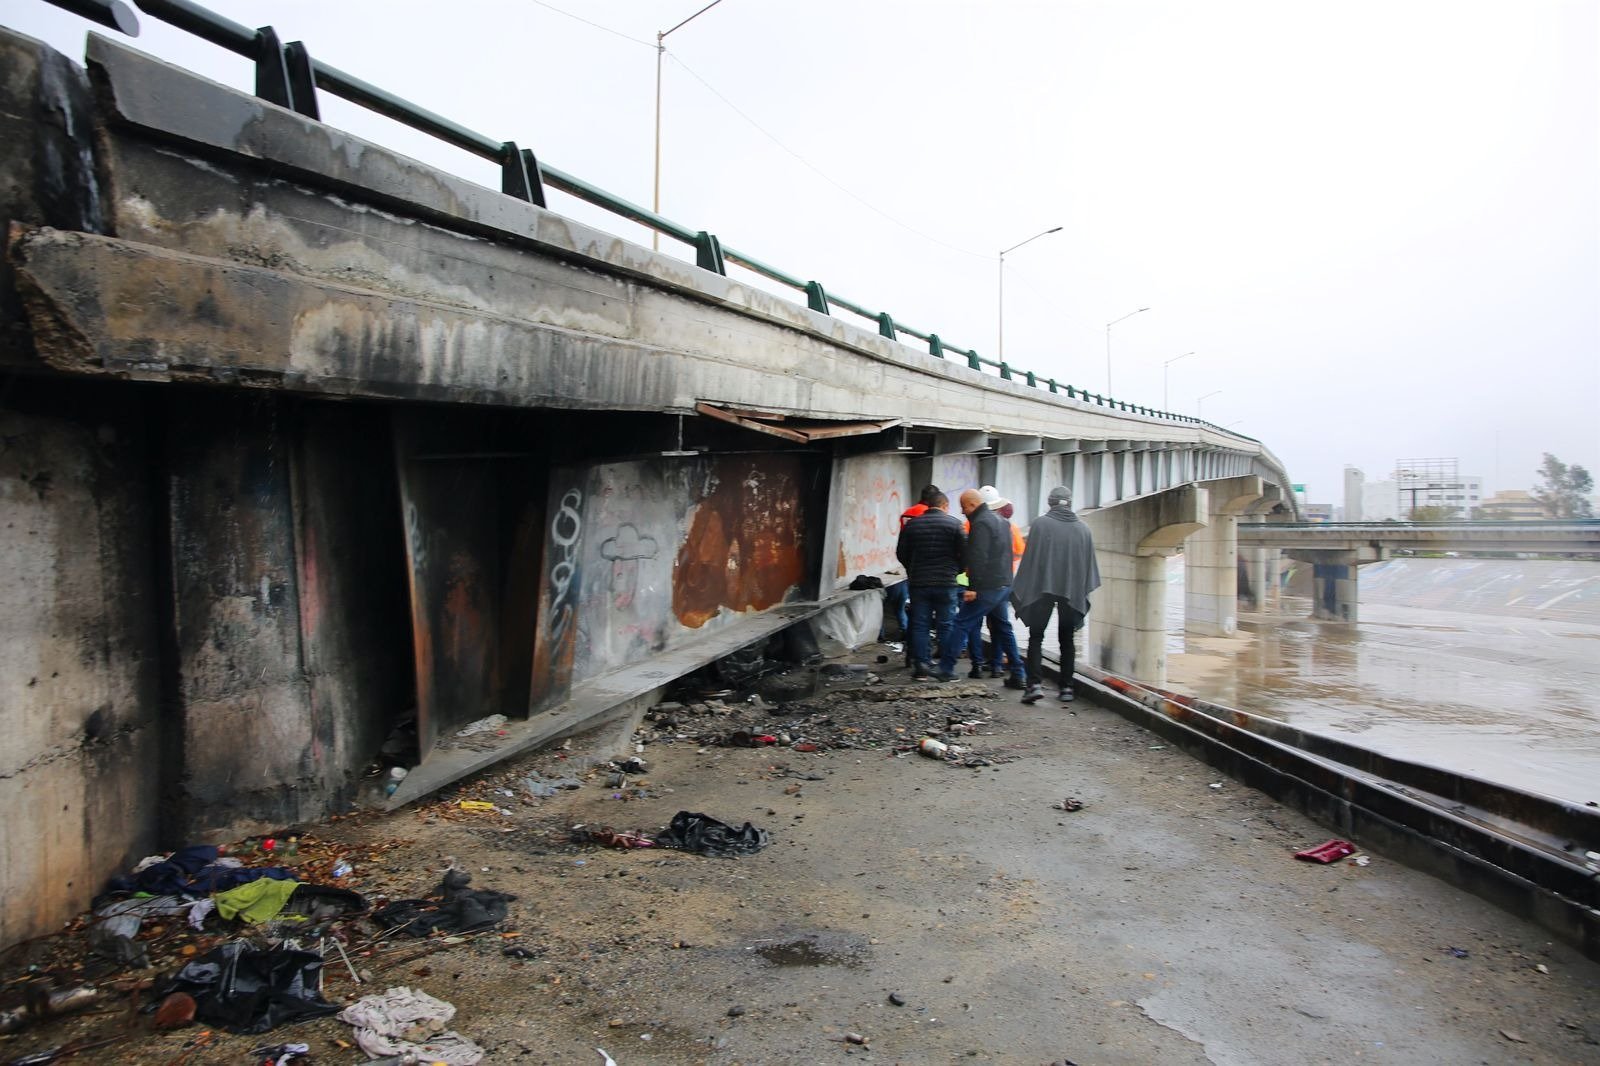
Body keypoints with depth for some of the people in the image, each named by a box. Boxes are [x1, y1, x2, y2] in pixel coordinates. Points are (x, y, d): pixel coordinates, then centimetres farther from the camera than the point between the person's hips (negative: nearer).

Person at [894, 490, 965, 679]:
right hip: (946, 582, -2)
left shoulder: (911, 524, 5)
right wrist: (954, 570, 12)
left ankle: (920, 666, 4)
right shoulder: (954, 523, -3)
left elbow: (901, 553, 9)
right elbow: (965, 552, -5)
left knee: (919, 626, 7)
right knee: (946, 626, 5)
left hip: (918, 583, 2)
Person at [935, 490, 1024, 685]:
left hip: (987, 587, -10)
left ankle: (946, 669, -5)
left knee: (961, 624, -5)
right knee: (1003, 627, 16)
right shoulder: (1000, 520, 18)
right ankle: (1018, 673, 16)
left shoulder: (980, 523, -13)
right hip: (1005, 583, 10)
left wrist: (973, 587, -22)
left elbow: (979, 557, -22)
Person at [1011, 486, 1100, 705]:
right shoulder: (1083, 528, 4)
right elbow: (1089, 564, 7)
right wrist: (1083, 591, 16)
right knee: (1066, 639, 13)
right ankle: (1067, 687, 12)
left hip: (1042, 588, -3)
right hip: (1072, 592, 3)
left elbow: (1030, 559, -6)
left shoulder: (1040, 524, -7)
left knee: (1036, 637, 4)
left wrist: (1020, 591, 1)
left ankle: (1035, 684, -10)